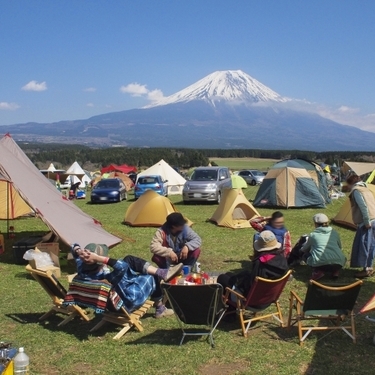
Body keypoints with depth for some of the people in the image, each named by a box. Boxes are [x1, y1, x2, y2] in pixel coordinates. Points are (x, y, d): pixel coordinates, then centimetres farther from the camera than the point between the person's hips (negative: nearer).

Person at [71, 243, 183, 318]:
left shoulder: (82, 271, -18)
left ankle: (162, 273, 11)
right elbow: (122, 266, -45)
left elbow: (75, 248, -4)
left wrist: (78, 251, -28)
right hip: (128, 302, -8)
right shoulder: (104, 278, -41)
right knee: (154, 278, 5)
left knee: (129, 259, 5)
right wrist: (100, 259, -50)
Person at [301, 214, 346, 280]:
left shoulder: (313, 235, 10)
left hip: (319, 264, -3)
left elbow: (304, 249, 27)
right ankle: (335, 271, 8)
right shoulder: (335, 233, 17)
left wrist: (301, 249, 51)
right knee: (342, 258, 38)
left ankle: (318, 271, 2)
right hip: (337, 264, 3)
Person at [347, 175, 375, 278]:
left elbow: (363, 206, -18)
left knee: (363, 245, -5)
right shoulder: (366, 189, 21)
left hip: (366, 223, -9)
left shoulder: (356, 191, -6)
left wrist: (367, 222, -18)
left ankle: (366, 269, -3)